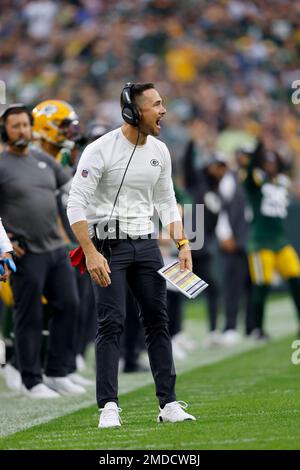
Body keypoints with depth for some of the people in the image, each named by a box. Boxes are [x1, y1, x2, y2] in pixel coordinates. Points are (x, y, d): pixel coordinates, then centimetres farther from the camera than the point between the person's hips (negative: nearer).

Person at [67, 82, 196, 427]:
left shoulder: (159, 151, 6)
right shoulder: (100, 150, -14)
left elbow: (166, 202, 16)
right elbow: (76, 204, -16)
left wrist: (182, 244, 3)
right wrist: (91, 253, -23)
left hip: (146, 244, 6)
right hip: (108, 245, -6)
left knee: (158, 321, 6)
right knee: (111, 322, -10)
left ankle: (168, 404, 10)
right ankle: (108, 407, -7)